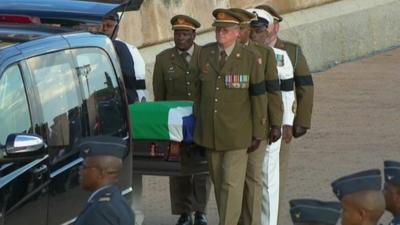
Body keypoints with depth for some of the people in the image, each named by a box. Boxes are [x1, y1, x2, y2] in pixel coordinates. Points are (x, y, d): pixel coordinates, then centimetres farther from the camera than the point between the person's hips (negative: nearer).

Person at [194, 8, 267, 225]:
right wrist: (197, 123, 12)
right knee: (218, 182, 11)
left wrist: (258, 133, -5)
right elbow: (199, 90, 11)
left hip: (236, 133, -4)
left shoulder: (251, 59, -10)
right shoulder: (205, 54, 3)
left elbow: (259, 97, -6)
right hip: (210, 132, 4)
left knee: (232, 183, -7)